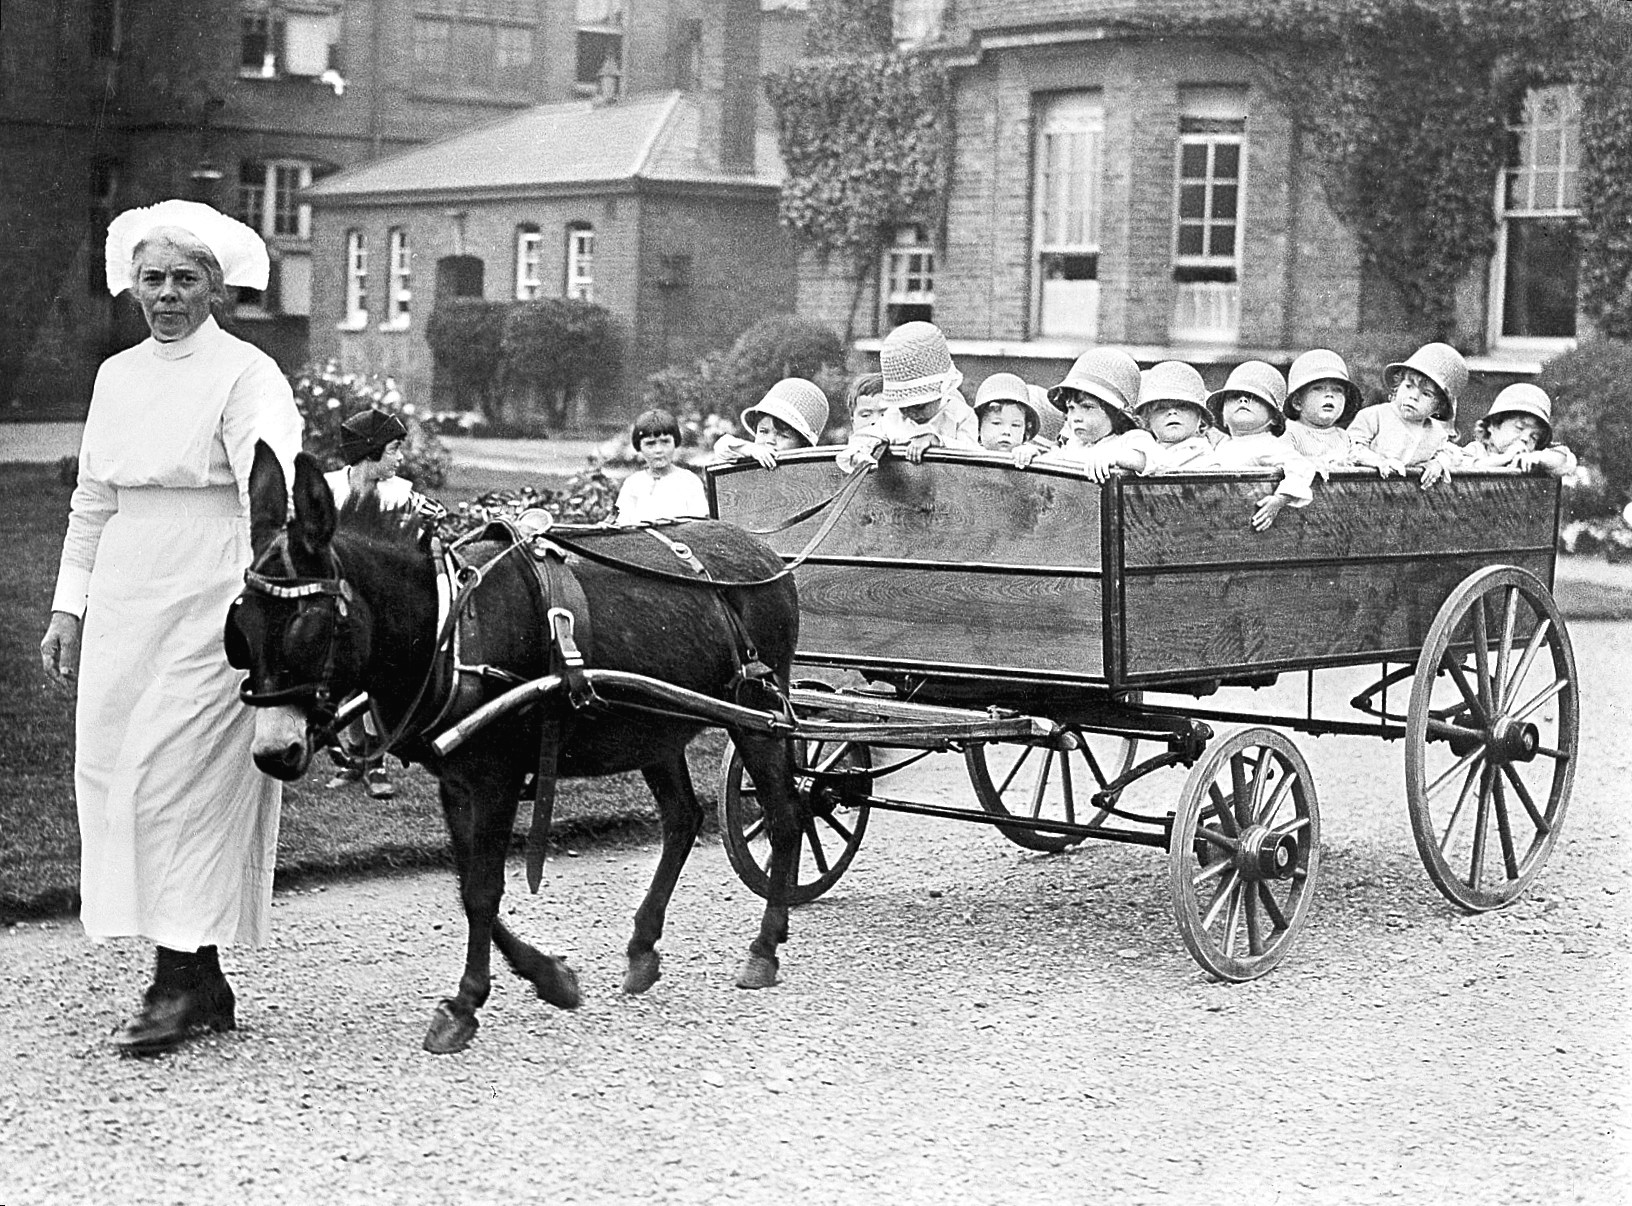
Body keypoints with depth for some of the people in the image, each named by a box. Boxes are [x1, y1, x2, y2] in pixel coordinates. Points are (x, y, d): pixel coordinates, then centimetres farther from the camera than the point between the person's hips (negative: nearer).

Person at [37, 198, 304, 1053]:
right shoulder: (117, 376, 14)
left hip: (208, 605, -7)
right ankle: (203, 983, 14)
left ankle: (180, 981, -1)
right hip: (125, 605, 7)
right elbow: (92, 501, 19)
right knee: (107, 771, 6)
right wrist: (69, 607, 15)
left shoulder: (247, 376, -7)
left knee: (177, 774, -9)